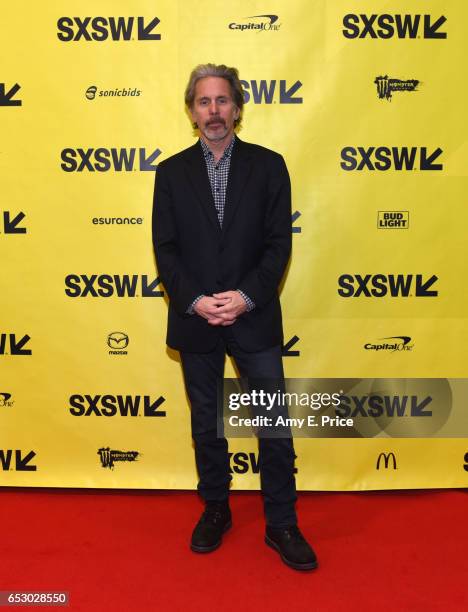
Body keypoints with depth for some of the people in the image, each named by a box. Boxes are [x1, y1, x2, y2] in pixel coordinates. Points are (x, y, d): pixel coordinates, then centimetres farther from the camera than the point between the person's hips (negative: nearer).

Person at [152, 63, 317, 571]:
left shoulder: (267, 165, 2)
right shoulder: (172, 171, 5)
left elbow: (279, 242, -3)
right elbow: (165, 248, 1)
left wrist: (247, 296, -16)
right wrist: (194, 301, -13)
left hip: (254, 318, -1)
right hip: (195, 319, 2)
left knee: (275, 423, 4)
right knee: (206, 424, 15)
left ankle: (281, 523, 23)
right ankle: (215, 510, 35)